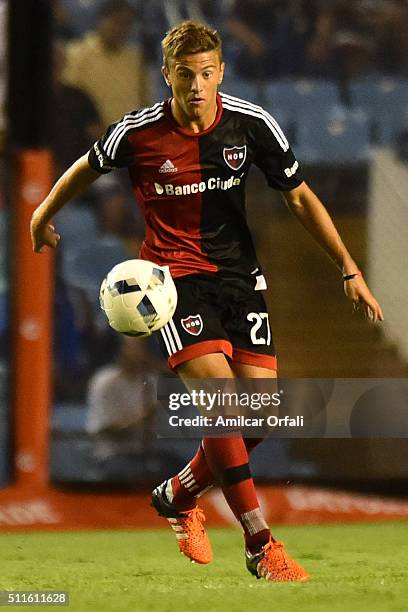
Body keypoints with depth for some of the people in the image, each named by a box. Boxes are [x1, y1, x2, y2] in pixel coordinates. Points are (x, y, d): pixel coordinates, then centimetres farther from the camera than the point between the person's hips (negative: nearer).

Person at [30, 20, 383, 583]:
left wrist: (349, 269, 0)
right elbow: (88, 168, 10)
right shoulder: (138, 133, -12)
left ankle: (179, 496, 22)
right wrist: (44, 215, 25)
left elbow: (300, 198, 4)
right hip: (172, 275, -4)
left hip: (237, 272, 4)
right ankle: (261, 546, -20)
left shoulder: (252, 125, -6)